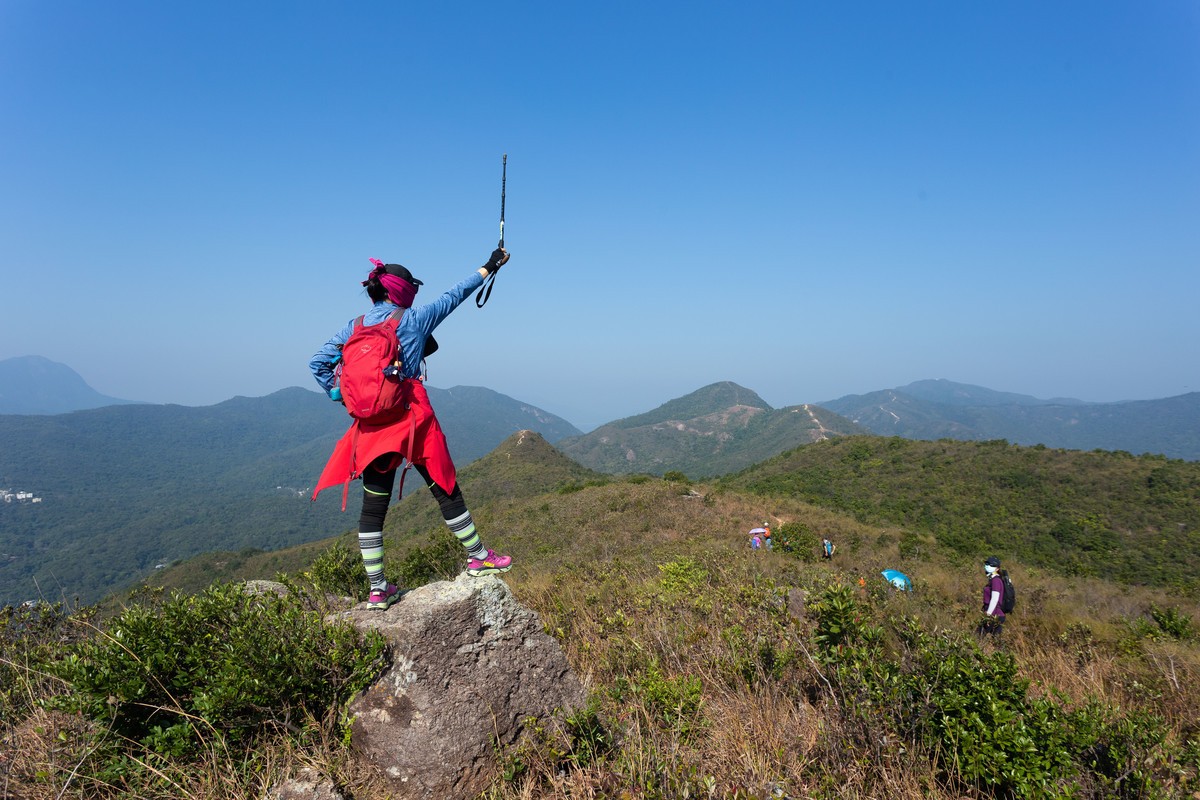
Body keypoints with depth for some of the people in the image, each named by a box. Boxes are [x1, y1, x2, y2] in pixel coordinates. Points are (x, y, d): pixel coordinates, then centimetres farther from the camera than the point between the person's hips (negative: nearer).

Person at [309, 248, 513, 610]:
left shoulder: (353, 328, 6)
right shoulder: (414, 319, -2)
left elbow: (318, 363, 3)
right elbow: (454, 295, 7)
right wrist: (489, 267, 17)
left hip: (370, 428, 4)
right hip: (413, 420, -3)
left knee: (373, 509, 9)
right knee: (447, 491, 11)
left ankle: (377, 590, 14)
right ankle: (478, 558, 23)